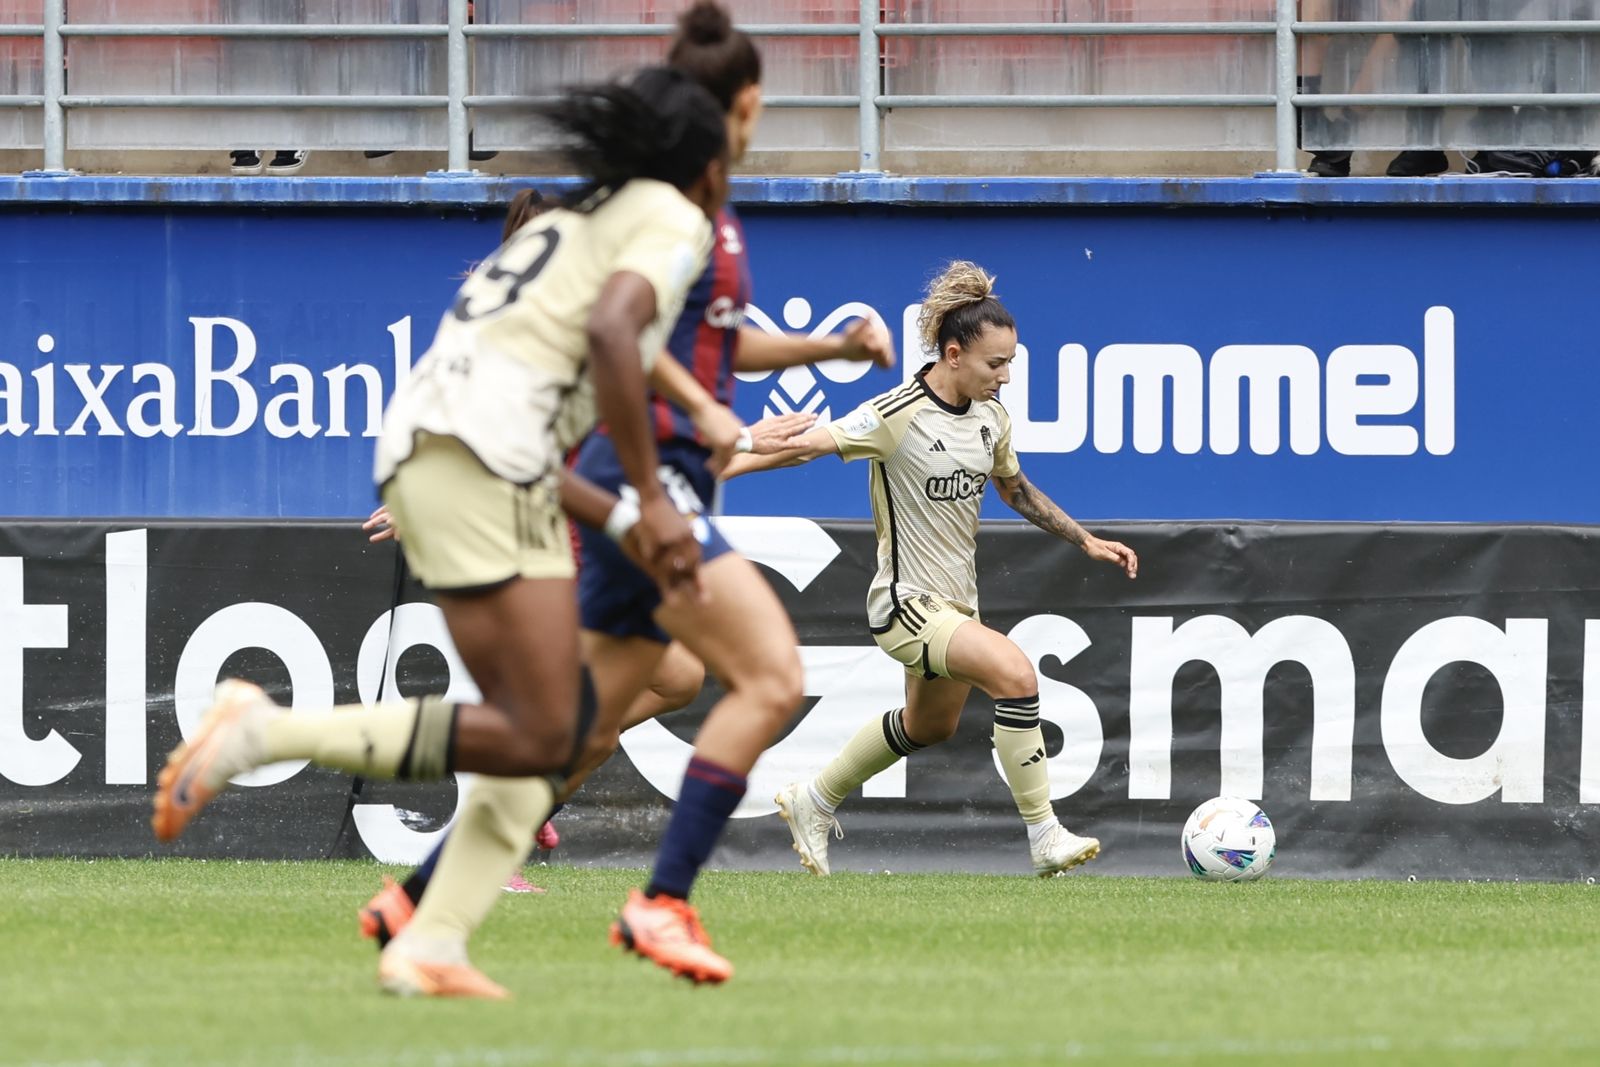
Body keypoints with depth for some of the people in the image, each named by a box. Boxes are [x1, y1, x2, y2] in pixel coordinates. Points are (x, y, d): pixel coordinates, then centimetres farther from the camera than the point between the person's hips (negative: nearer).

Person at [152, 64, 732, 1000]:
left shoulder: (576, 222, 32)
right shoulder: (674, 220, 6)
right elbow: (609, 330, -16)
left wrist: (625, 520, 28)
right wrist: (651, 497, -12)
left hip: (422, 444, 9)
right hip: (484, 456, -9)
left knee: (557, 717, 11)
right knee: (536, 738, -12)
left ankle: (429, 948, 1)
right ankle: (269, 730, -19)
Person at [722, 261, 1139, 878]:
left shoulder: (990, 414, 3)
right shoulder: (896, 416, -21)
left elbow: (1015, 489, 20)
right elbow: (805, 445, -21)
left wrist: (1085, 541, 17)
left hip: (956, 603, 9)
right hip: (907, 603, -9)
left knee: (930, 726, 24)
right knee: (1014, 672, -26)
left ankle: (813, 804, 45)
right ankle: (1044, 838, -19)